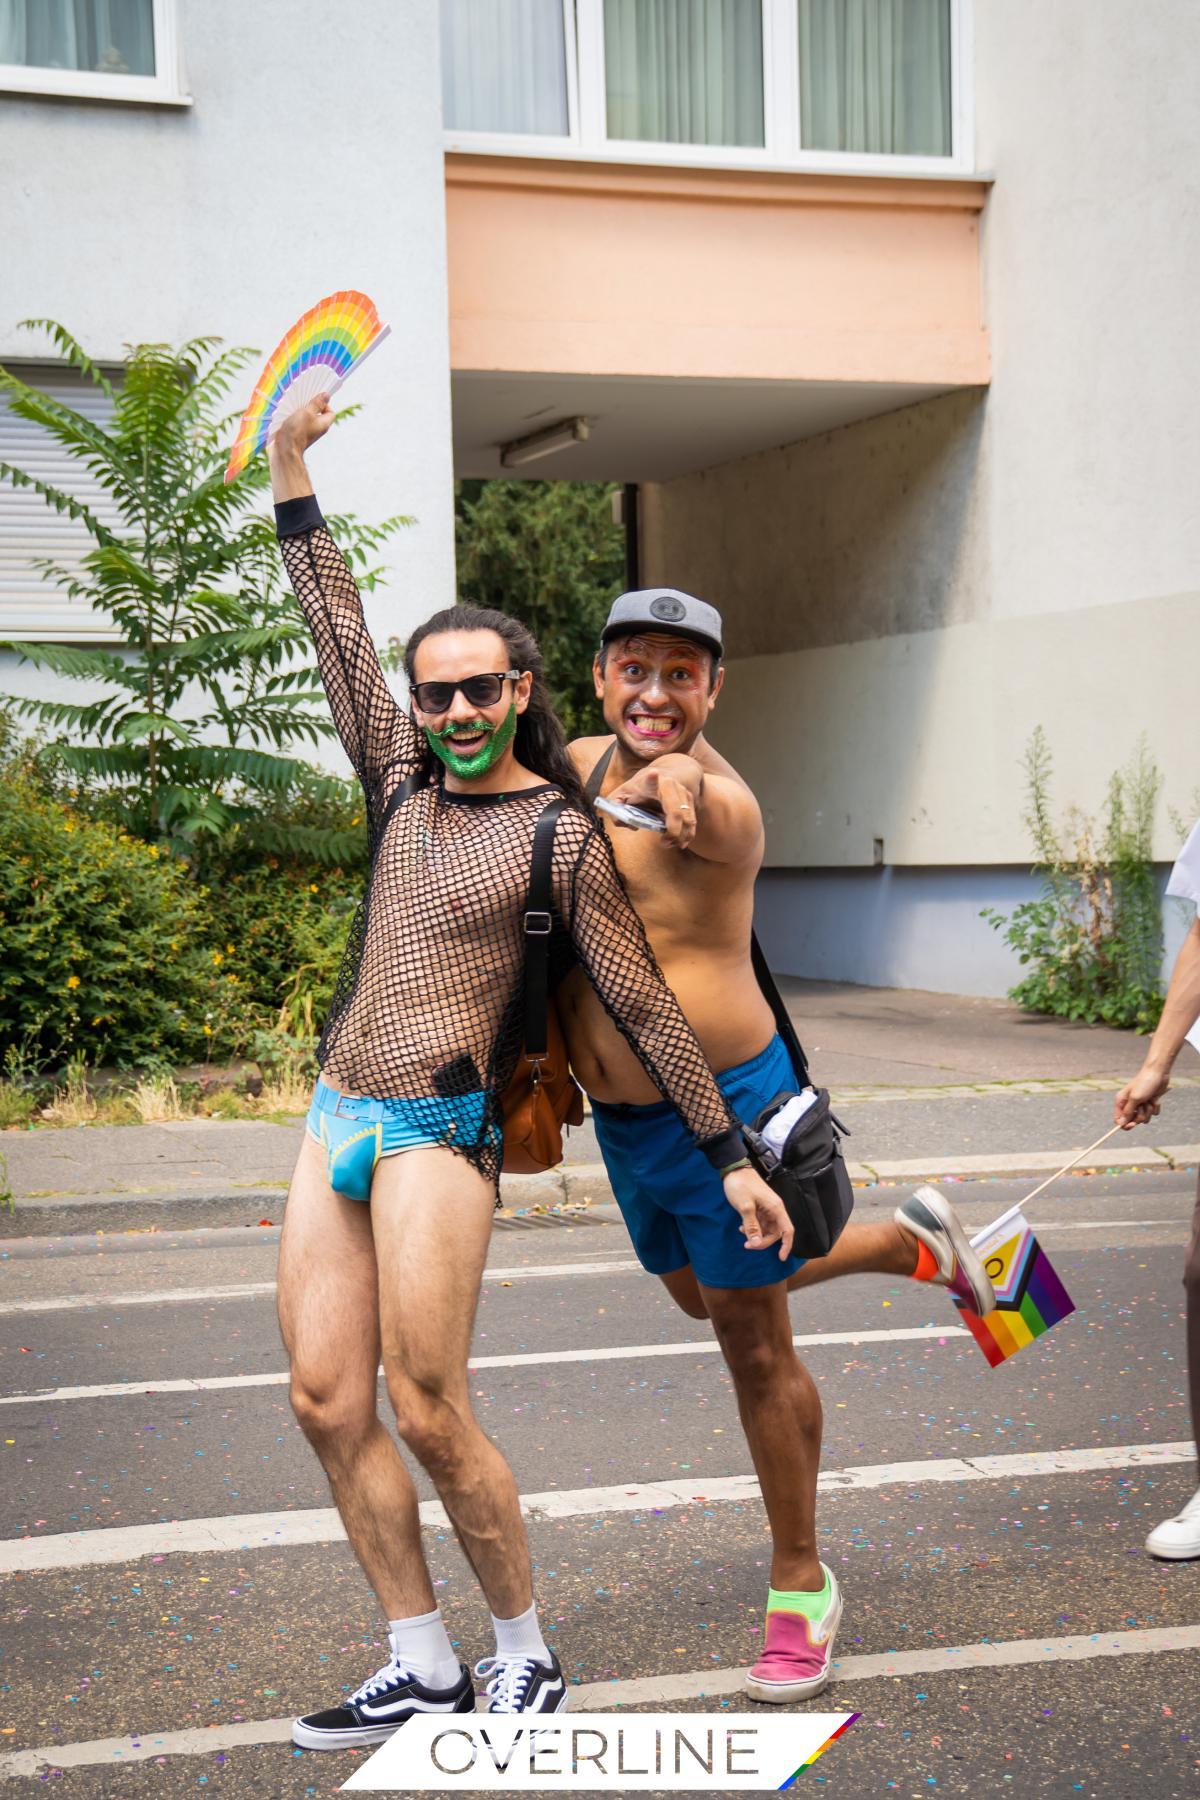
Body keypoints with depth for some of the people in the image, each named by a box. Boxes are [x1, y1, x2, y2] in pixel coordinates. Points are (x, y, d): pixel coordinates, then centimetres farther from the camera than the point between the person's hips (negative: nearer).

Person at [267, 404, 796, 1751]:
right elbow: (337, 631, 16)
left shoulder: (563, 838, -4)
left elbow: (643, 1007, -2)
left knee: (427, 1413, -10)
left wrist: (732, 1159, -2)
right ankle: (420, 1666, 12)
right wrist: (292, 481, 14)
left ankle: (525, 1653, 9)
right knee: (327, 1402, 2)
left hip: (439, 1134, -6)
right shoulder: (404, 780, 11)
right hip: (336, 1119, 6)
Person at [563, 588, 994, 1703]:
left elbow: (694, 816, -35)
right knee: (700, 1296, 27)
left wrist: (671, 782, -52)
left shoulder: (721, 805, -19)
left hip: (727, 1107, -8)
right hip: (622, 1121, 8)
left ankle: (801, 1584, 20)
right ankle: (912, 1245, 47)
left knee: (754, 1348, 3)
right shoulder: (579, 766, 2)